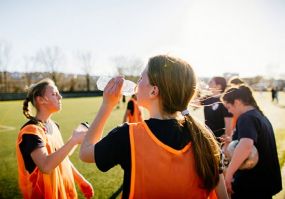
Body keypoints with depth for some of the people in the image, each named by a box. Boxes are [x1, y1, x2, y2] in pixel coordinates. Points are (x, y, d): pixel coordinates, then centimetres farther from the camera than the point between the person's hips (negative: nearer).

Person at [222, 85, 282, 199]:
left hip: (250, 183, -9)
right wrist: (233, 141, 22)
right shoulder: (260, 116, 11)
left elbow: (246, 146, -40)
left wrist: (228, 174, -34)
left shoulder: (246, 118, -20)